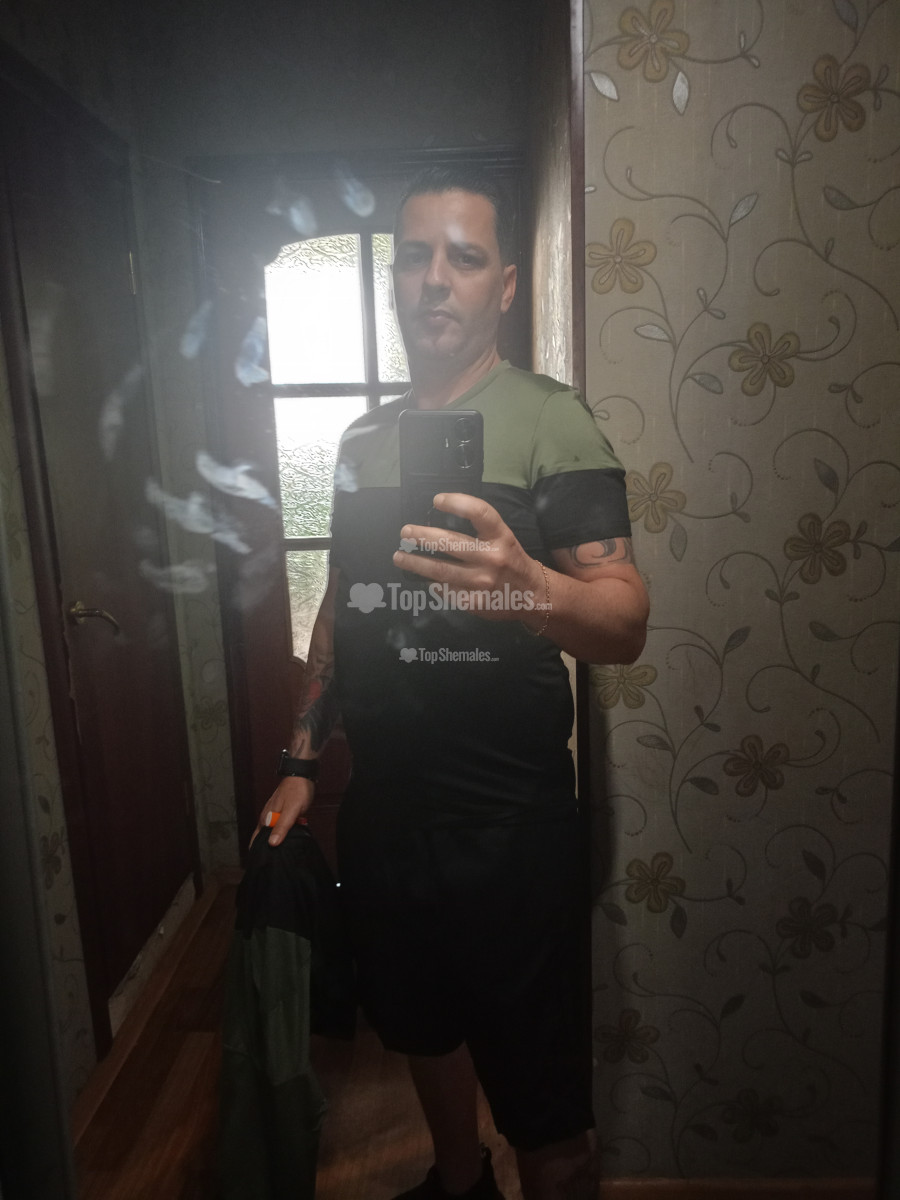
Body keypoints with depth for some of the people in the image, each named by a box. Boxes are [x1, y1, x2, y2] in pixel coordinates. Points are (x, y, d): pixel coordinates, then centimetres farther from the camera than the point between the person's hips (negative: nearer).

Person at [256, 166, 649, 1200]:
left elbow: (626, 625, -19)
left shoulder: (549, 420, -11)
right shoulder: (364, 438, 9)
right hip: (382, 803, 7)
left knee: (542, 1101, 7)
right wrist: (302, 759, 13)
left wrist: (522, 583, -39)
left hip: (508, 817, -6)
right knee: (423, 1027, 26)